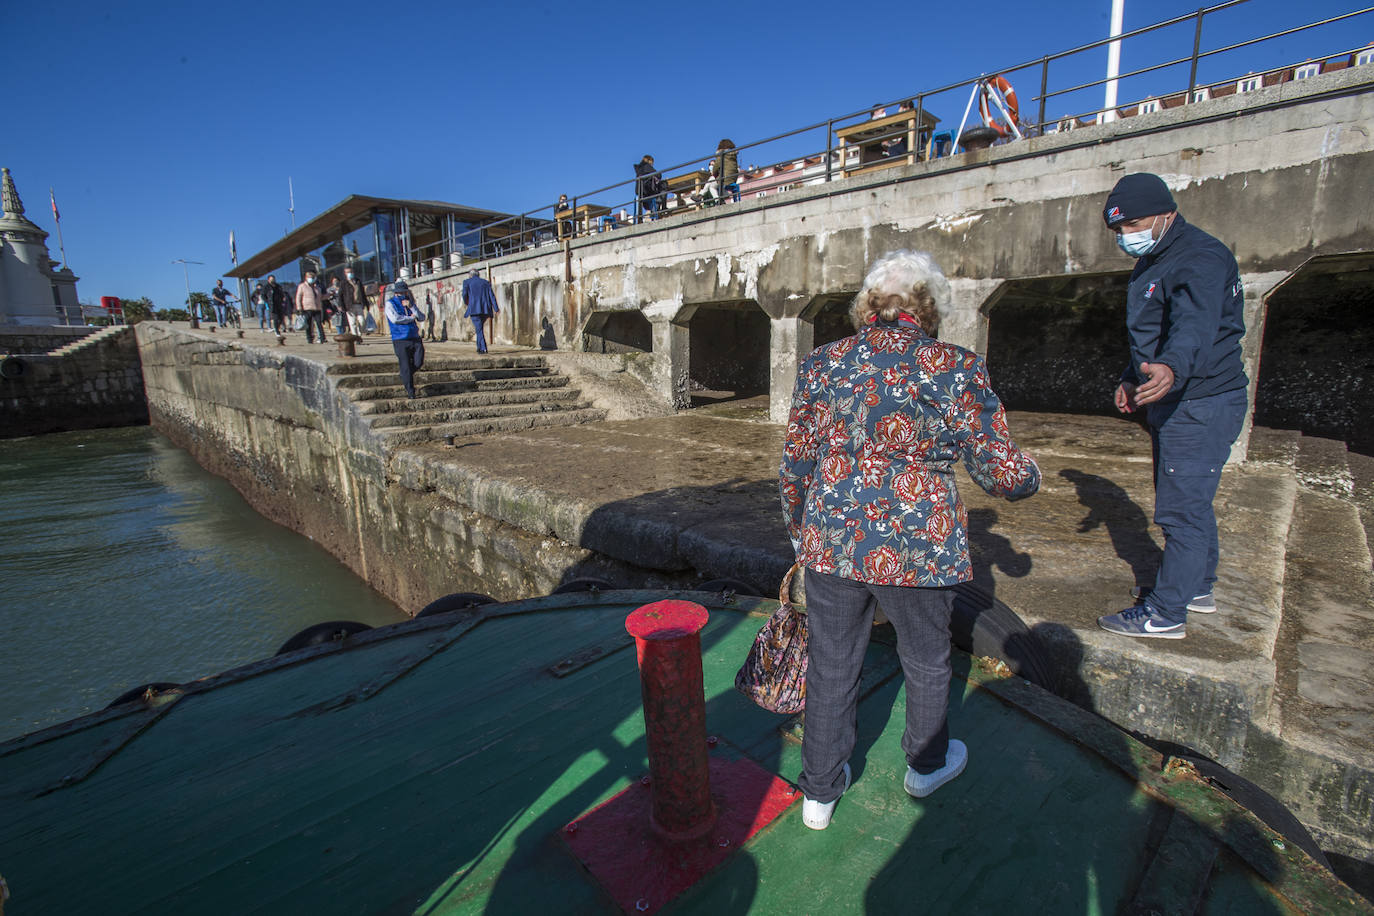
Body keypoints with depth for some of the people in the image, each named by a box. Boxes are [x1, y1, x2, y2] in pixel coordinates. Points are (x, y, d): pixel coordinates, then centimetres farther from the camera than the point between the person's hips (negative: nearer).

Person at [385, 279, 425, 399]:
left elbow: (420, 317, 7)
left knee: (418, 362, -5)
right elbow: (395, 318, -13)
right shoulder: (390, 303, 3)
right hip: (400, 340, -4)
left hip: (415, 337, 4)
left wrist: (410, 306, -6)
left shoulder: (410, 302, 18)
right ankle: (410, 392, 2)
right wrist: (411, 318, -3)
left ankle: (405, 376, 26)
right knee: (406, 366, -6)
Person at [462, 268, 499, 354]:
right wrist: (496, 308, -1)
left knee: (479, 328, -4)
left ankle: (483, 348, -15)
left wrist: (466, 303, 20)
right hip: (486, 309, 4)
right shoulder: (485, 282, 17)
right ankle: (479, 347, 21)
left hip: (474, 309, -4)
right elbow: (492, 296, 6)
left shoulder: (467, 282, 10)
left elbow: (464, 294, -1)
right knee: (479, 328, 19)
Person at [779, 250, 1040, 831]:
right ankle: (926, 765, 50)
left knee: (831, 666, 17)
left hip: (831, 543, 2)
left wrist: (799, 532, 18)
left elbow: (794, 466, 4)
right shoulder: (956, 370, -8)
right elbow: (1003, 473, -6)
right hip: (918, 549, -1)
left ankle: (820, 790, 33)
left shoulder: (823, 365, 0)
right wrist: (1027, 477, 18)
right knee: (926, 662, 24)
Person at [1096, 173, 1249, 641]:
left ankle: (1165, 614, 3)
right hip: (1174, 402, 11)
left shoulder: (1201, 258, -20)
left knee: (1181, 509, -7)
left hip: (1201, 404, -11)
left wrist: (1171, 368, -57)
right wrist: (1132, 378, 29)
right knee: (1190, 502, 21)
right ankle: (1197, 588, 38)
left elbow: (1195, 324, -40)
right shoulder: (1152, 262, 14)